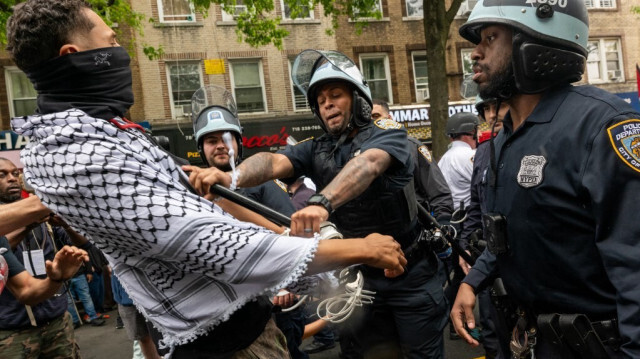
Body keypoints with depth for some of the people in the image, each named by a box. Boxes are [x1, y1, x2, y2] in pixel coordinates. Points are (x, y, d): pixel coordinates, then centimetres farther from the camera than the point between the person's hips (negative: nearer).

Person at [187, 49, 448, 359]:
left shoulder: (387, 134, -10)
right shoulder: (316, 150, 1)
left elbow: (367, 164, -33)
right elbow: (273, 162, -18)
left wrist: (322, 202, -52)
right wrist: (231, 177, -40)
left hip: (410, 275, -3)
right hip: (360, 277, 4)